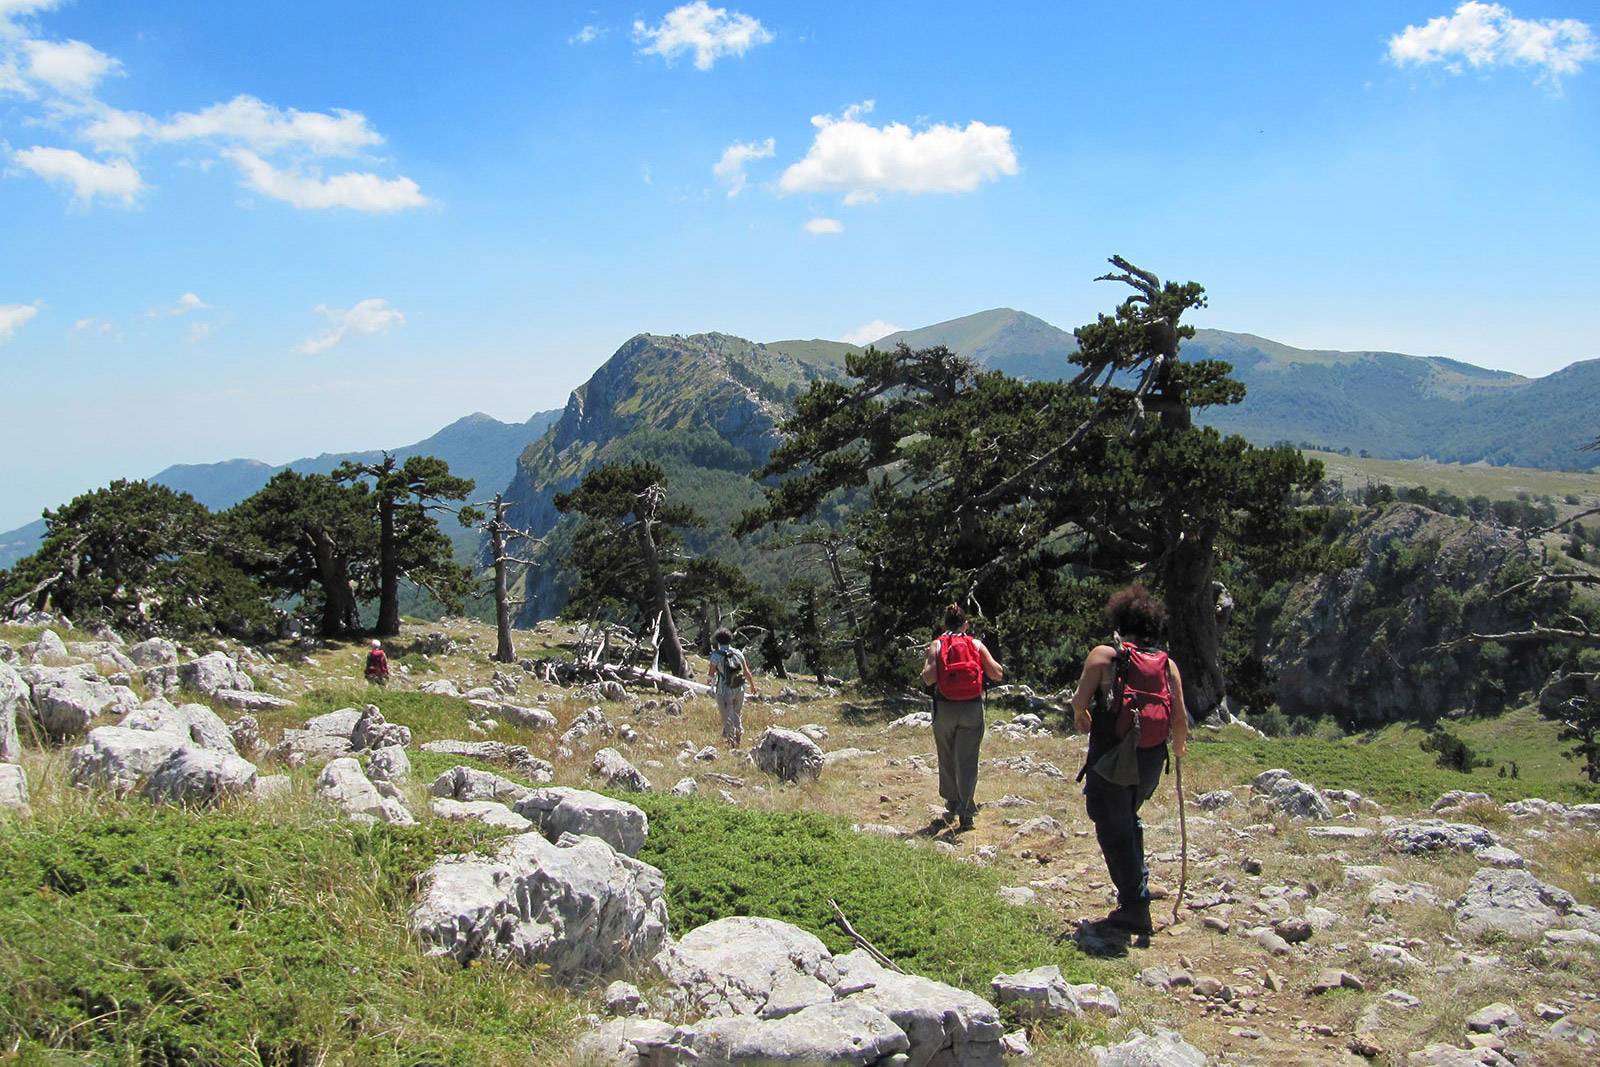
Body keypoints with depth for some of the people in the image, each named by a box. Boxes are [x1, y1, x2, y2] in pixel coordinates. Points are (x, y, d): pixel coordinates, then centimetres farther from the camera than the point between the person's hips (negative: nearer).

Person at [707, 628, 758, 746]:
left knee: (727, 717, 7)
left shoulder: (716, 656, -14)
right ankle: (739, 737, 28)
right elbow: (747, 672, 3)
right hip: (739, 689, 4)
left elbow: (712, 674, -5)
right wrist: (752, 686, 18)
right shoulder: (738, 653, -2)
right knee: (738, 714, 23)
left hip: (725, 691, -4)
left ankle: (731, 740, 10)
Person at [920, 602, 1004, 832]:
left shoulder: (936, 645, -1)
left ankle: (952, 805, 24)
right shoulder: (976, 644, 2)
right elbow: (997, 674, 0)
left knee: (947, 759, 15)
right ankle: (965, 810, -5)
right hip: (972, 709, 0)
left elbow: (928, 679, -12)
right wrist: (987, 661, 19)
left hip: (945, 708, 0)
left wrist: (926, 665, 8)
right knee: (967, 759, 3)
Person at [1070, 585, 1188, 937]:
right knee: (1129, 821, 27)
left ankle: (1135, 907, 8)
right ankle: (1137, 885, 31)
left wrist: (1082, 718, 11)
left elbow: (1079, 702, -12)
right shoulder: (1167, 664, 3)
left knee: (1113, 830, 6)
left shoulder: (1104, 654, -9)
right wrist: (1178, 747, 23)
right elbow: (1180, 718, 2)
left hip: (1111, 757, -5)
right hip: (1151, 760, 5)